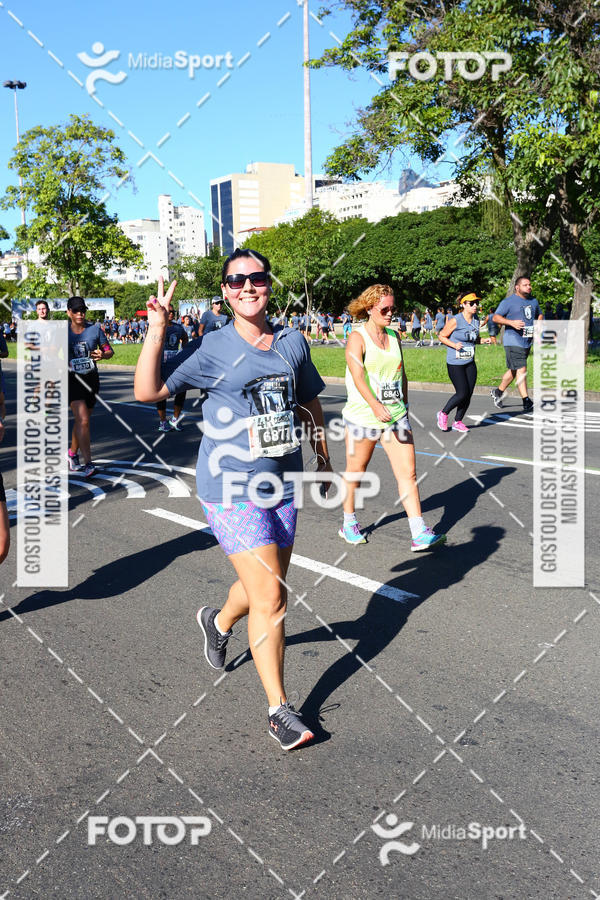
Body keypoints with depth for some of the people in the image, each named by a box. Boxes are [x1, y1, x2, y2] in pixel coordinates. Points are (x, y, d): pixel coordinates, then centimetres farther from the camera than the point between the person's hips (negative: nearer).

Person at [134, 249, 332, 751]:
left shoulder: (293, 343, 5)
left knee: (268, 585, 19)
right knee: (270, 596, -10)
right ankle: (280, 709, 4)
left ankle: (219, 621, 53)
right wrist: (157, 331, -20)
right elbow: (148, 392, -13)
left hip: (282, 484, 6)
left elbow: (308, 403, 20)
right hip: (232, 488, -5)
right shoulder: (213, 348, -8)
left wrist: (323, 457, 26)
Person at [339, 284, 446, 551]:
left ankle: (419, 533, -5)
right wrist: (375, 405, -36)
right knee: (355, 471, 10)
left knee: (408, 472, -4)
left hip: (396, 416, 5)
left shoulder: (394, 336, 11)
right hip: (363, 416, -5)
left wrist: (404, 405, 19)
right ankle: (349, 523, 30)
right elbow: (357, 376, -23)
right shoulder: (357, 337, -9)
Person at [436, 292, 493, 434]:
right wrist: (454, 345, -20)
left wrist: (484, 340, 0)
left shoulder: (476, 320, 6)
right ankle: (443, 414, 16)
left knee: (468, 394, 4)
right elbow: (442, 336, -5)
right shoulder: (455, 321, -14)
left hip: (470, 363, 6)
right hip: (455, 363, -6)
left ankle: (458, 422, 20)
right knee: (462, 393, -9)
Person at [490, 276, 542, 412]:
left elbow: (539, 315, 31)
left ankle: (498, 392, 33)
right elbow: (495, 317, -10)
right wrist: (511, 322, -25)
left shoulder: (533, 301, 15)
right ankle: (526, 402, -14)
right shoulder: (508, 302, -5)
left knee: (513, 370, 14)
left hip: (527, 342, 7)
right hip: (513, 341, -7)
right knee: (521, 370, -13)